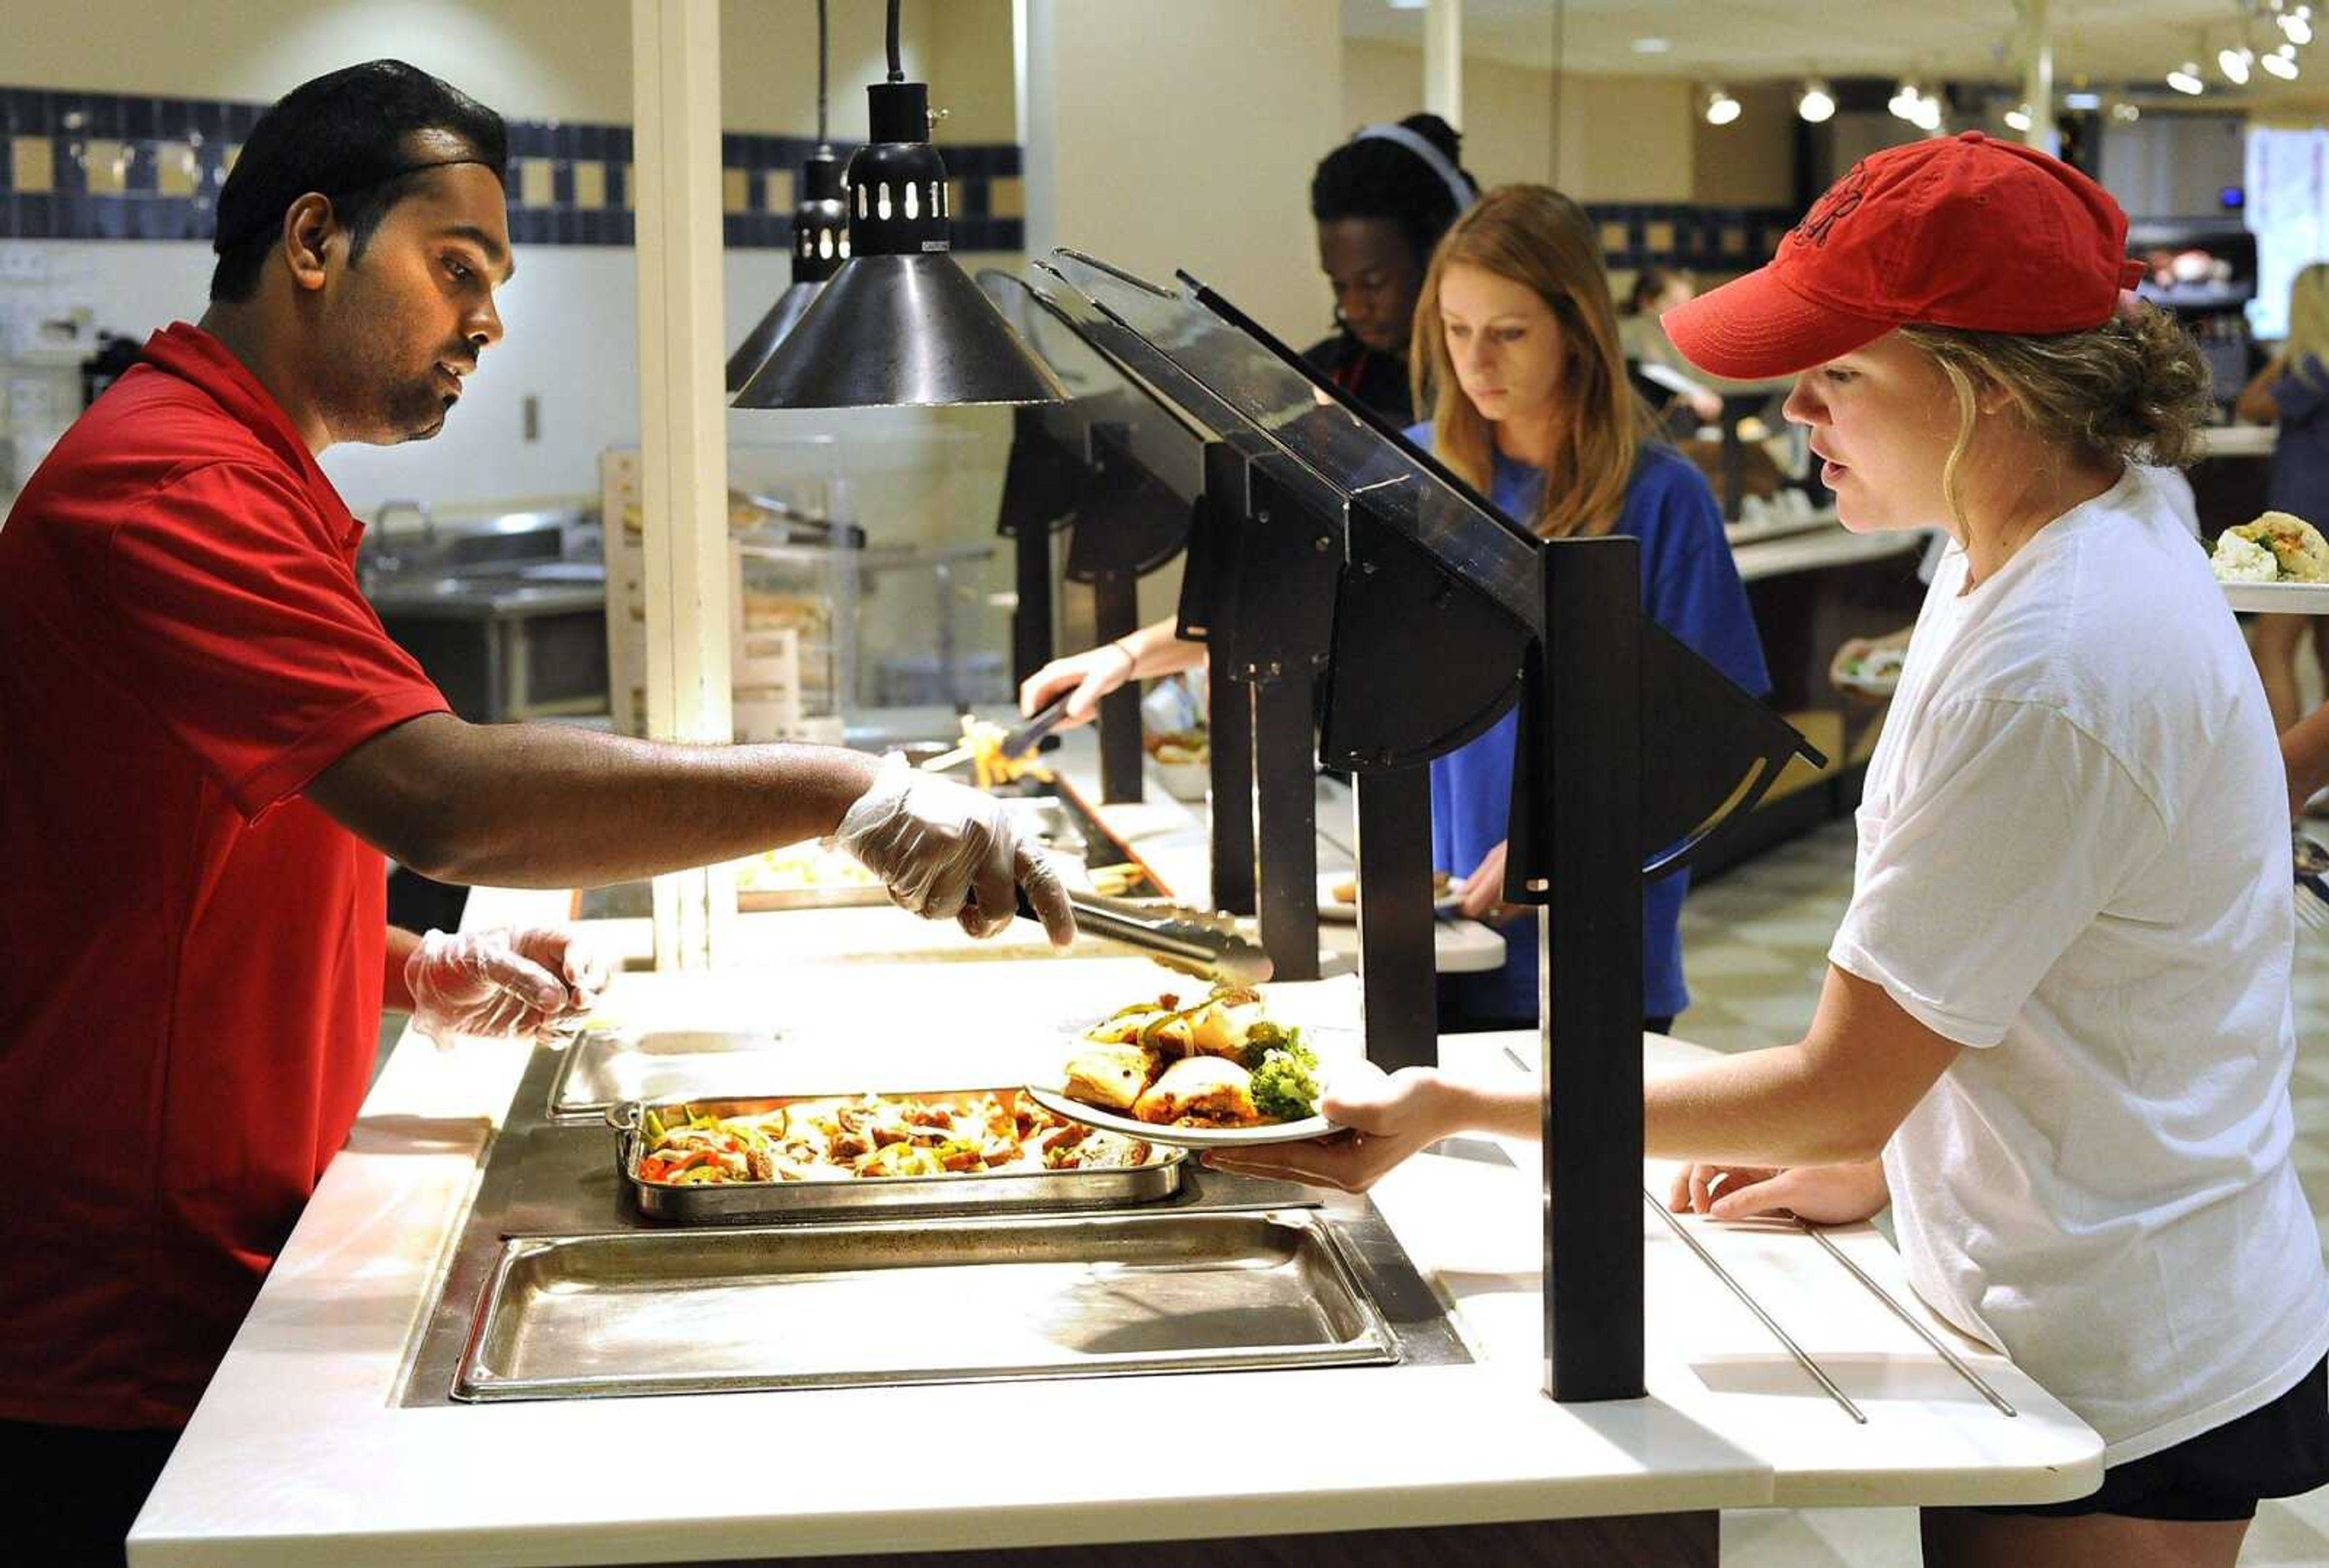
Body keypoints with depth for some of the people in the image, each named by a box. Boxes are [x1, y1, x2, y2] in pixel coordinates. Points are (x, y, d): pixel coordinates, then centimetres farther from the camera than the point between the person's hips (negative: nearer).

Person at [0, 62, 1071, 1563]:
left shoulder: (247, 477, 16)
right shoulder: (167, 481, -18)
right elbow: (444, 796, -33)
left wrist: (413, 971, 7)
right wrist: (845, 789, -33)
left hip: (227, 1259, 10)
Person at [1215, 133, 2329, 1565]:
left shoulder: (2050, 671, -28)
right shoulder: (2083, 542, 4)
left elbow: (1837, 1094, -23)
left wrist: (1459, 1110, -18)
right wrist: (1876, 1163, 8)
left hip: (2129, 1398, -9)